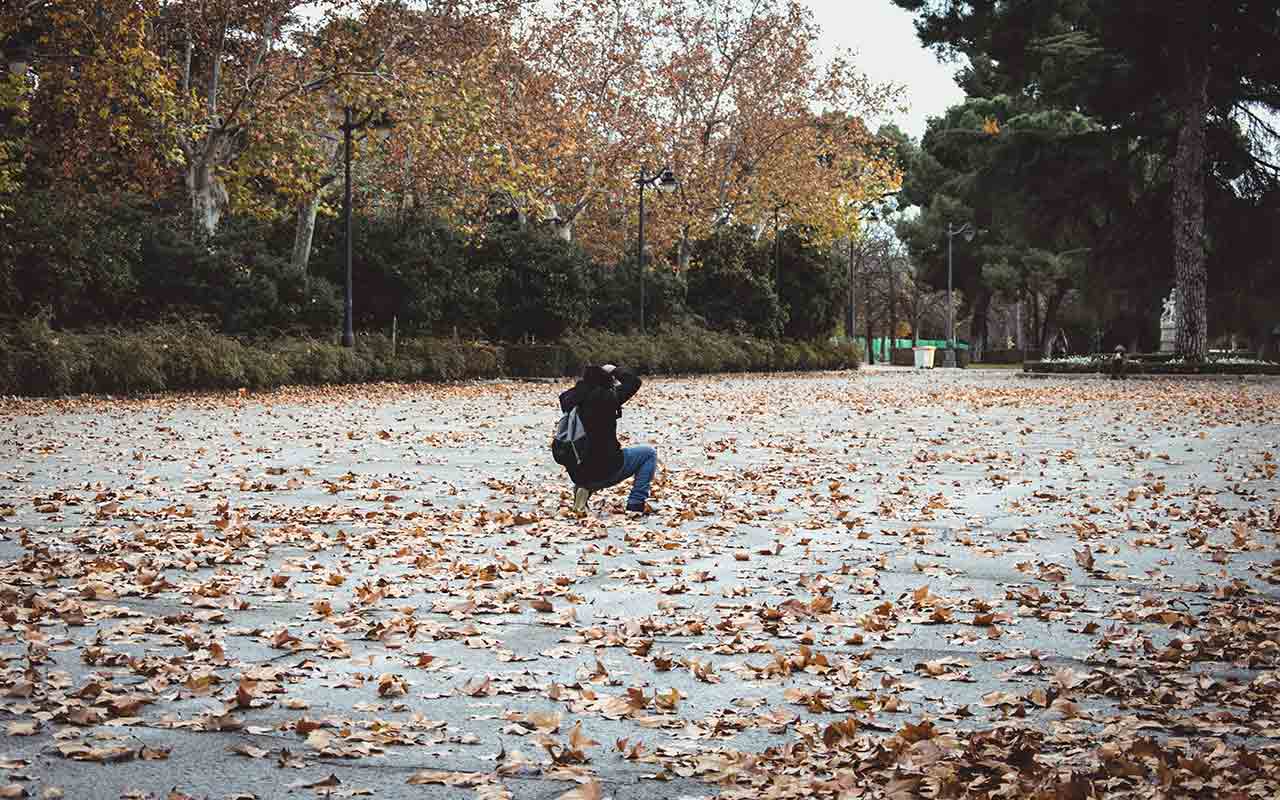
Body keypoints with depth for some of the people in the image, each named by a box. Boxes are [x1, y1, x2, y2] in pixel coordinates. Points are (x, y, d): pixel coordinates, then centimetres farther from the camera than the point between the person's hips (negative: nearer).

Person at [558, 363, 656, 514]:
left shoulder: (573, 399, 2)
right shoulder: (606, 398, -16)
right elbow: (634, 381, -6)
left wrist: (587, 377, 20)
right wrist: (614, 370, 8)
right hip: (605, 471, -6)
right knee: (649, 454, 13)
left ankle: (584, 489, 14)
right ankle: (635, 504, 5)